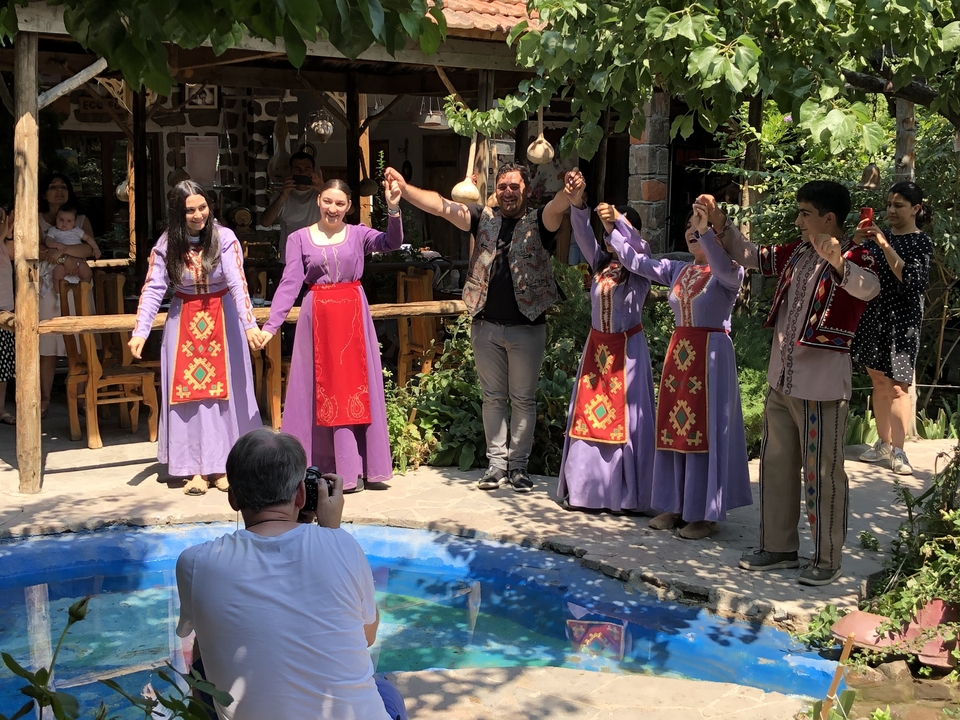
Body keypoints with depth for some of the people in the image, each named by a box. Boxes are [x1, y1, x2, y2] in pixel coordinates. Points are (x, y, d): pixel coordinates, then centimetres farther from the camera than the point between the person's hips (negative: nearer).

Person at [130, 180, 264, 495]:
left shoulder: (224, 238, -13)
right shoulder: (166, 244, -6)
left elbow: (238, 283, -22)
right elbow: (153, 289, -8)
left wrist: (249, 324, -34)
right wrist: (140, 331, -17)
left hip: (222, 319, -1)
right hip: (184, 322, 2)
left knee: (224, 390, 2)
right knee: (188, 390, 0)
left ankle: (221, 465, 11)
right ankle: (196, 469, 4)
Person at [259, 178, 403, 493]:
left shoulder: (358, 234, 4)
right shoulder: (299, 238, 4)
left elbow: (391, 242, -14)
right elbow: (289, 284, -3)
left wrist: (393, 209, -30)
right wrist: (270, 325, -13)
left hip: (353, 317, 0)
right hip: (317, 318, 0)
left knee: (354, 390, 3)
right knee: (318, 392, 4)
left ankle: (353, 468, 9)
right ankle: (312, 466, 10)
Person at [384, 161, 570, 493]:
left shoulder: (538, 222, -3)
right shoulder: (485, 219, 6)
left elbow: (558, 207, -25)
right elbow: (440, 206, -3)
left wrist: (569, 192, -49)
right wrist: (404, 188, -16)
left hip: (527, 327, -3)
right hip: (487, 326, 3)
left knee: (523, 398, 6)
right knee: (493, 397, 10)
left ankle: (518, 465, 14)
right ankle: (496, 462, 19)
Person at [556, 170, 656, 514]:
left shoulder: (638, 269, -5)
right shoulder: (600, 262, 6)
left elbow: (640, 248, -27)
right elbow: (583, 235, -8)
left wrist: (618, 220, -42)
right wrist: (576, 202, -26)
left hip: (627, 348, -5)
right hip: (596, 346, 5)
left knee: (625, 418, -4)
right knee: (588, 414, 5)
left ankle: (628, 495, 2)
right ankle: (586, 490, 11)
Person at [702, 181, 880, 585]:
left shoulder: (854, 258, -12)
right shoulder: (796, 253, 9)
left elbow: (869, 288, -34)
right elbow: (750, 256, 21)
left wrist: (836, 261, -51)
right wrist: (719, 223, 9)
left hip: (822, 387, -8)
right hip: (781, 381, 8)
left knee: (822, 475, 0)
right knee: (776, 466, 16)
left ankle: (827, 559, 12)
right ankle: (778, 548, 28)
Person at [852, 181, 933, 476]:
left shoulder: (922, 242, -5)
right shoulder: (878, 237, 10)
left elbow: (912, 280, -20)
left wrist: (885, 246, -24)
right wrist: (856, 244, -9)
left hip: (901, 321, -6)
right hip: (872, 317, 6)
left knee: (897, 386, -6)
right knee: (879, 382, 10)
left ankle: (898, 451, -4)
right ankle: (883, 443, 17)